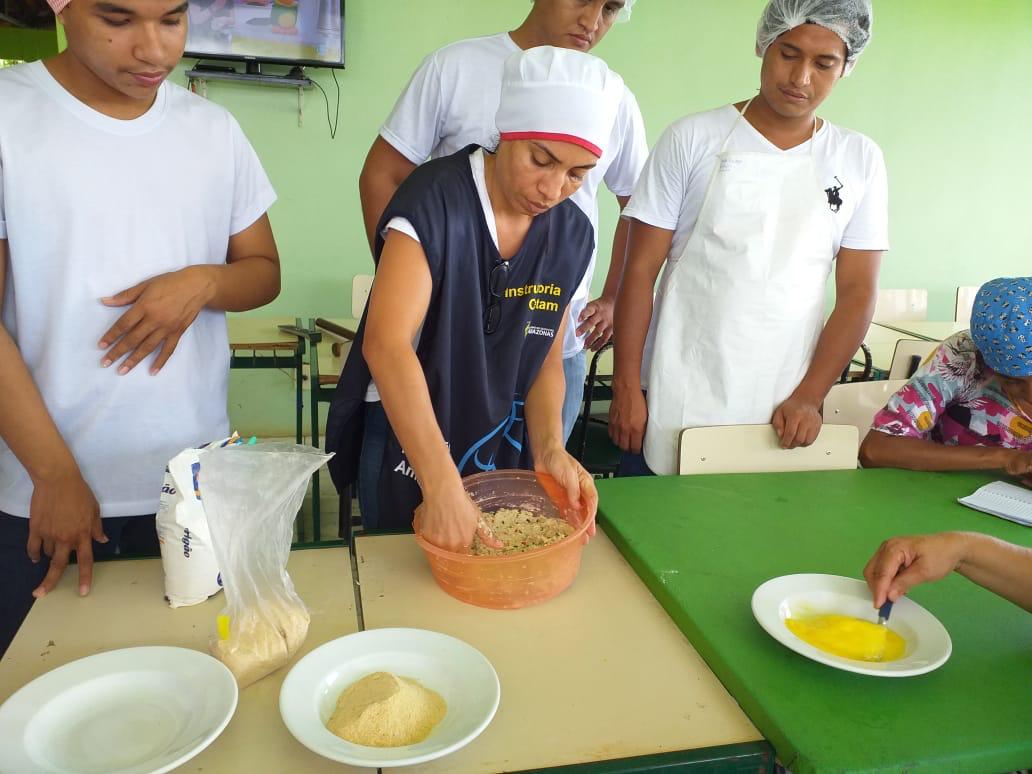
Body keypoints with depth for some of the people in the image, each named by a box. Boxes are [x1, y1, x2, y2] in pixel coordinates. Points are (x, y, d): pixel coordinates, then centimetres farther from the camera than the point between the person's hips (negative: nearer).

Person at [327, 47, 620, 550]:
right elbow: (386, 343, -30)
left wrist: (548, 449, -17)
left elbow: (545, 360, 2)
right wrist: (443, 486, -36)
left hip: (505, 452, 5)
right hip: (406, 444, -4)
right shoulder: (436, 201, -20)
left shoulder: (572, 235, -4)